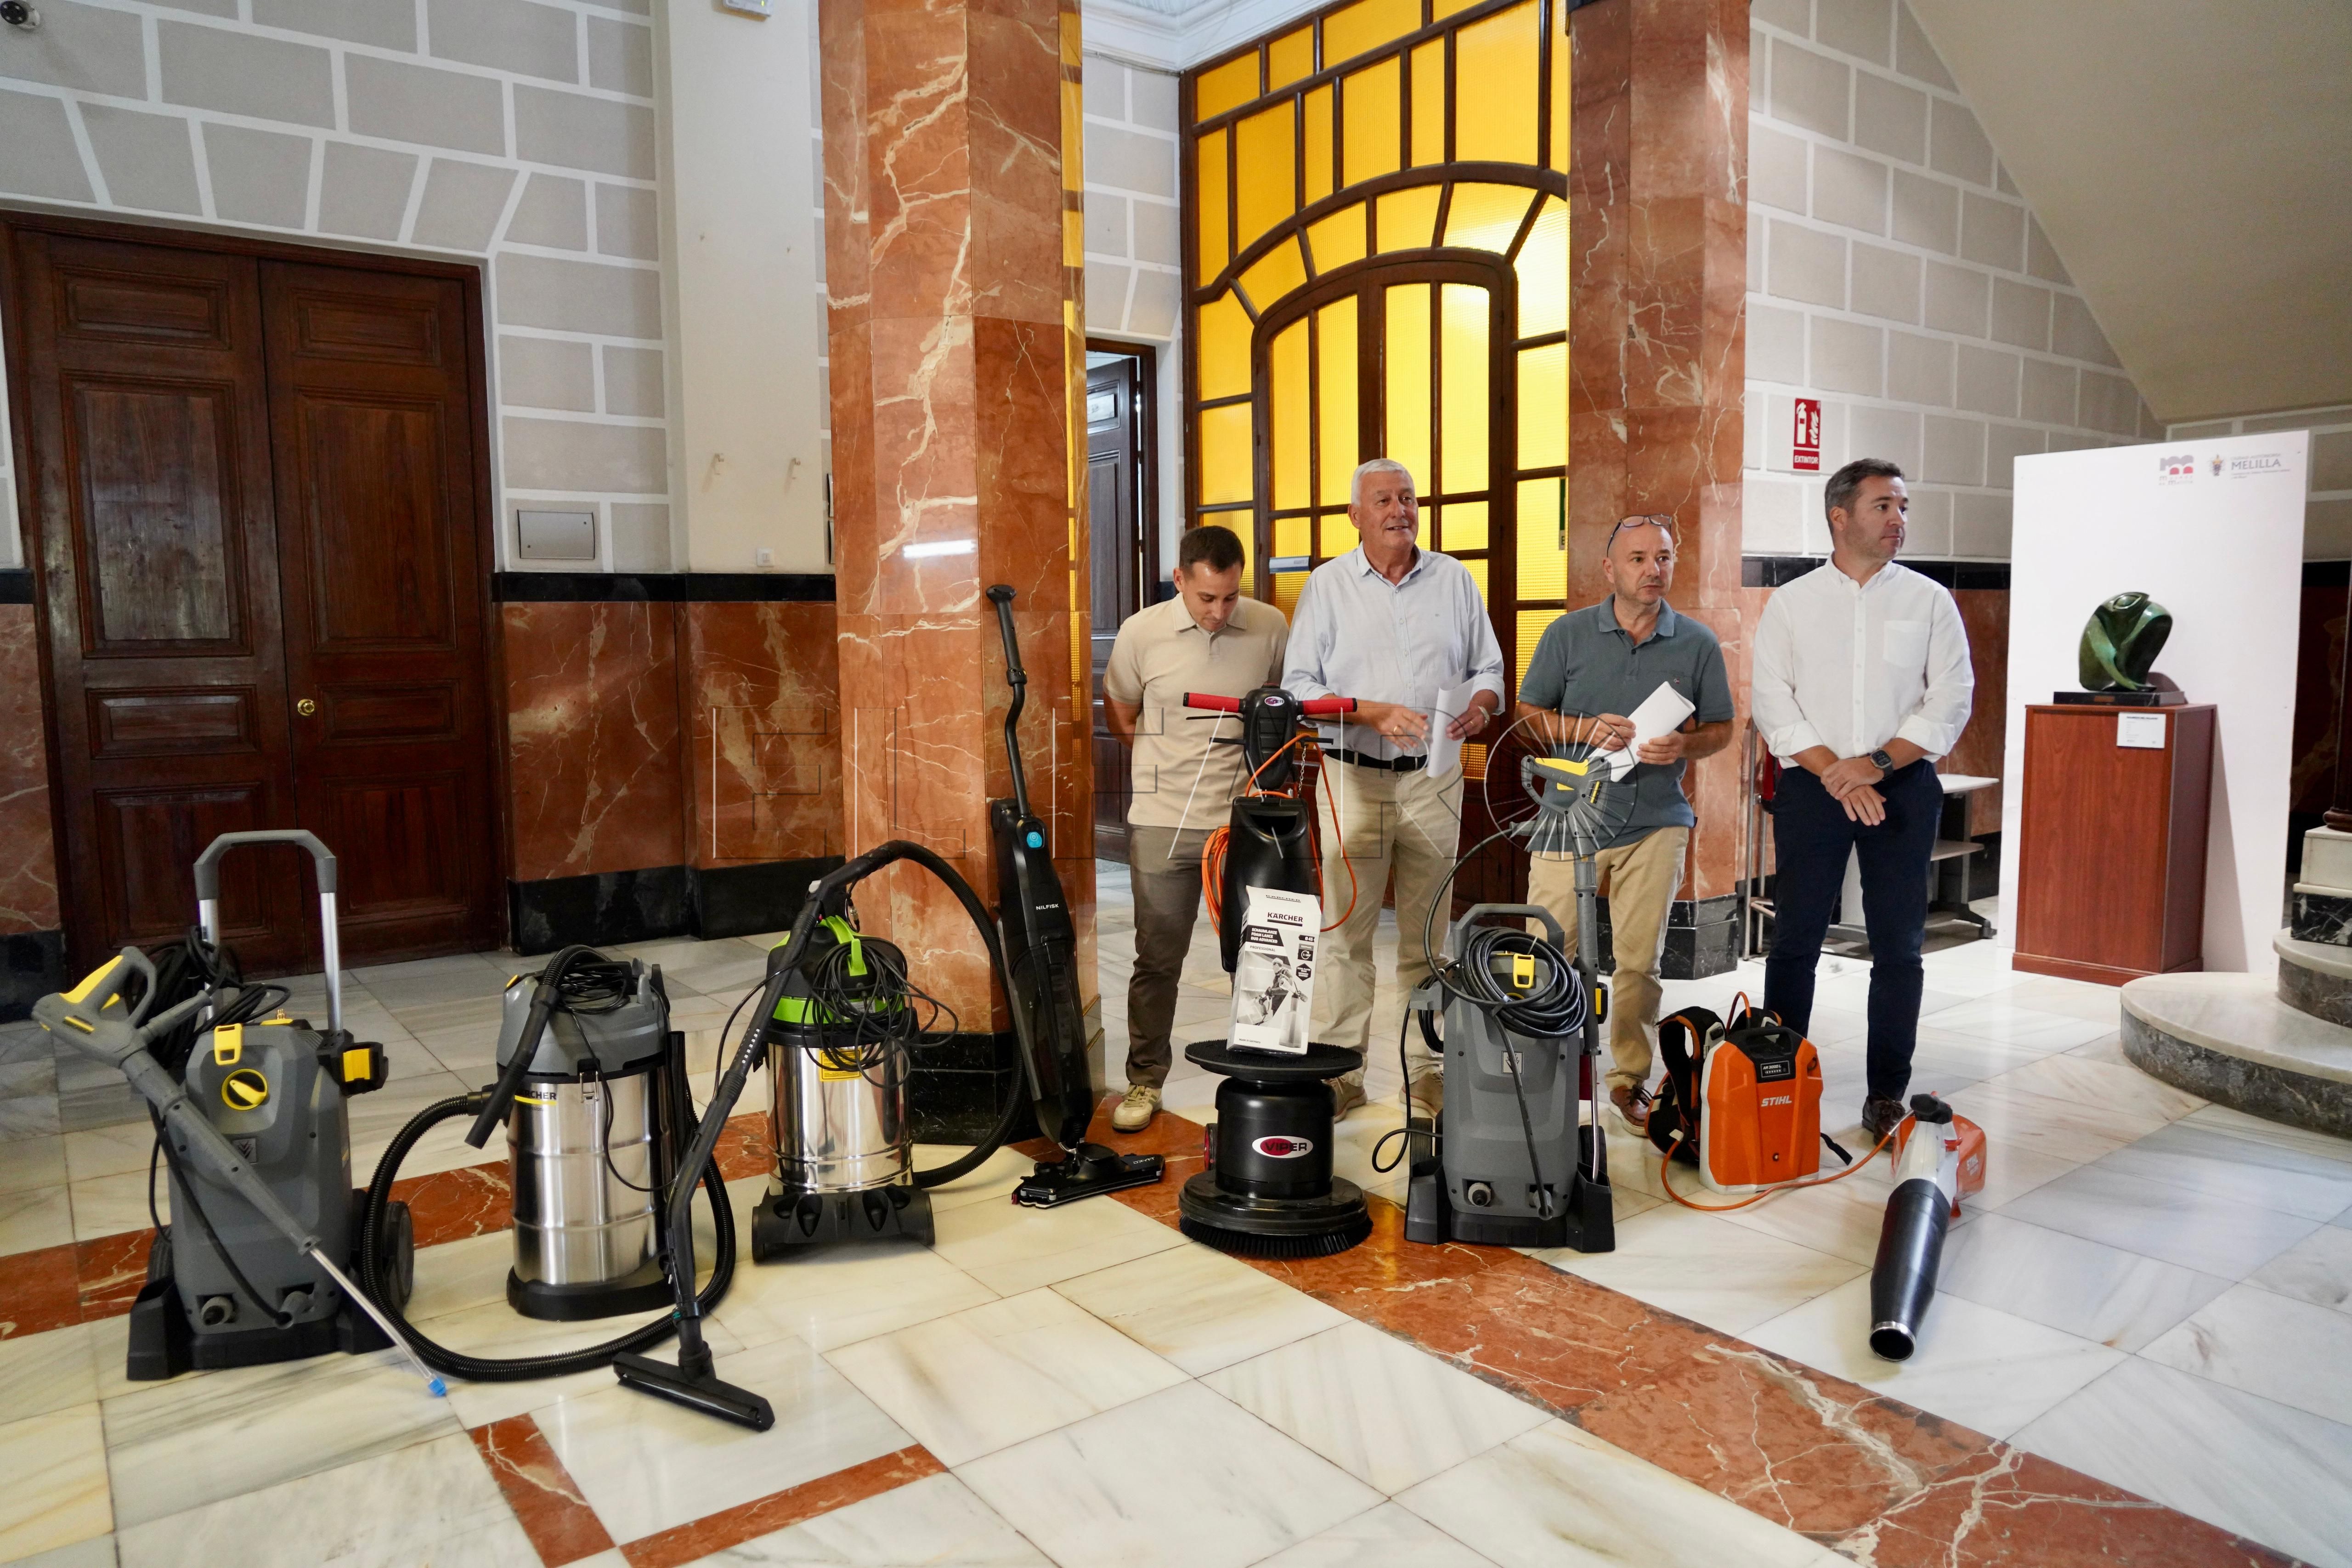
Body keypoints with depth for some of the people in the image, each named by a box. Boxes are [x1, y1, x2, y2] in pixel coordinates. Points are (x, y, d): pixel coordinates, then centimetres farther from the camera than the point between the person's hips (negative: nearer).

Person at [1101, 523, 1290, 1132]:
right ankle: (1145, 1080, 21)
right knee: (1158, 958, 7)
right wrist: (1172, 762, 3)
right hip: (1164, 822, -1)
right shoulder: (1142, 632, -5)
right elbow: (1119, 717, 8)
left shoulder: (1271, 627, -2)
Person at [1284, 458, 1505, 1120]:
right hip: (1353, 776, -2)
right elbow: (1299, 686, -1)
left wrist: (1480, 705, -9)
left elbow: (1488, 668, 14)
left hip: (1434, 779, 2)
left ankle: (1428, 1073, 15)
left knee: (1428, 931, 7)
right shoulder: (1327, 583, 5)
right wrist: (1372, 712, -15)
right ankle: (1339, 1073, 5)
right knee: (1345, 928, -3)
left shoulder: (1454, 579, 11)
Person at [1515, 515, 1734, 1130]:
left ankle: (1630, 1076, 21)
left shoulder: (1698, 645, 5)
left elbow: (1721, 728, 10)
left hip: (1656, 823, 1)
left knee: (1640, 960, 6)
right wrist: (1586, 729, -12)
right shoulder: (1568, 634, 2)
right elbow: (1530, 713, 5)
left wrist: (1684, 746, -11)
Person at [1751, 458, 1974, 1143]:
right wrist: (1834, 773, -13)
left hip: (1903, 786, 1)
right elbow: (1772, 702, -3)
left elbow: (1951, 700, -1)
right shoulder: (1791, 603, 4)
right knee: (1795, 940, 2)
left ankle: (1888, 1095, 14)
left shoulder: (1929, 600, 6)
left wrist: (1878, 763, -12)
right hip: (1812, 787, -1)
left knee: (1899, 946, 4)